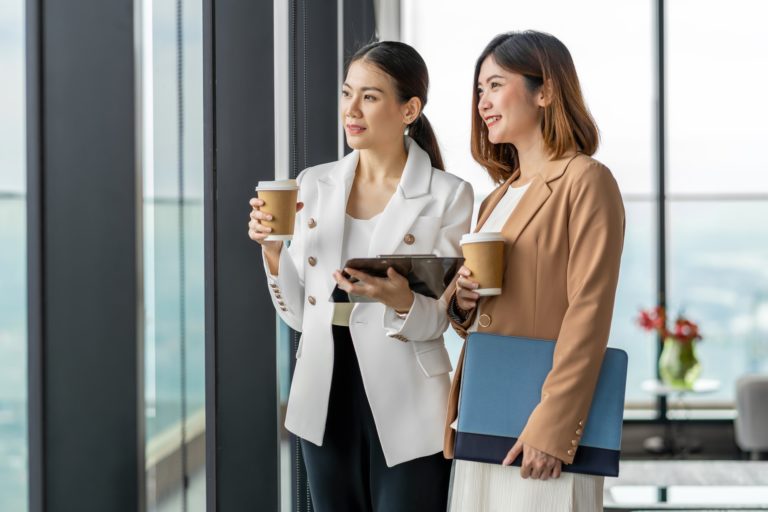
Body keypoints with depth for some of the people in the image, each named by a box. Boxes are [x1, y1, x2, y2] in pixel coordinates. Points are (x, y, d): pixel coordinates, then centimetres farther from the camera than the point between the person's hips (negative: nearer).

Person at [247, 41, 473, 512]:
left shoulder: (447, 195, -7)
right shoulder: (315, 185, 5)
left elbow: (438, 320, -8)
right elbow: (299, 313, 6)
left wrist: (402, 301, -28)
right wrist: (272, 248, -8)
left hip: (405, 410, -4)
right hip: (325, 400, 4)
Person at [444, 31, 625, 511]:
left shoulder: (586, 181, -7)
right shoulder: (497, 198, 18)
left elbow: (588, 318, -14)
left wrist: (552, 429, -20)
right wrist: (461, 302, 1)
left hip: (538, 434, -7)